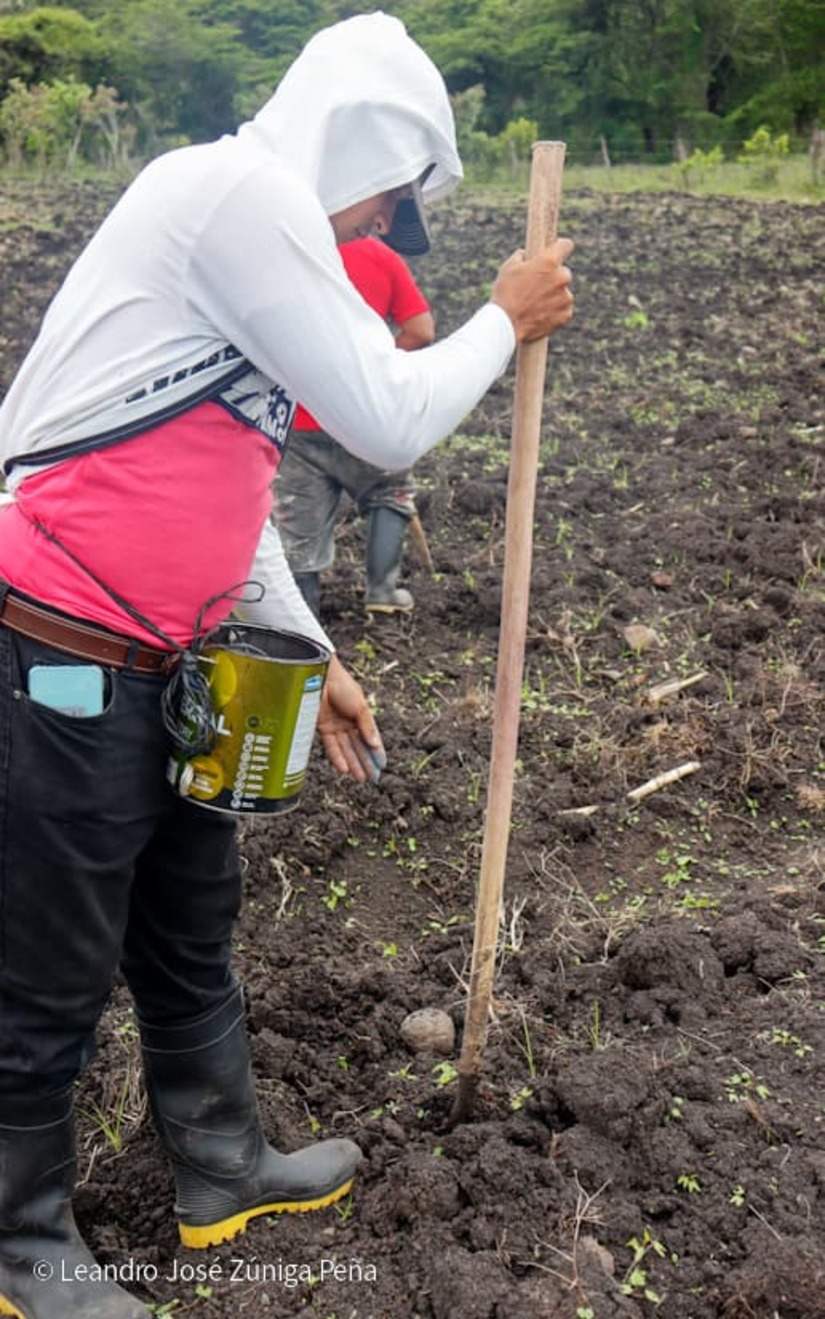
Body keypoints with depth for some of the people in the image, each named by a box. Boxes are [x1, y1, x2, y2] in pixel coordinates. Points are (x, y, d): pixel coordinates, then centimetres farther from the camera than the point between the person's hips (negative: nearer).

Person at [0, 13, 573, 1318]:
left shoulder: (255, 226, 17)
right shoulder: (235, 188, -14)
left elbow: (228, 485, 19)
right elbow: (388, 420, -14)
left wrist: (312, 657, 19)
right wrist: (507, 321, 3)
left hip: (157, 666, 10)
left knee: (193, 930, 22)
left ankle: (224, 1169, 43)